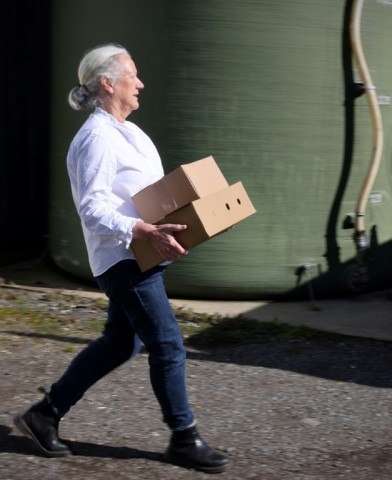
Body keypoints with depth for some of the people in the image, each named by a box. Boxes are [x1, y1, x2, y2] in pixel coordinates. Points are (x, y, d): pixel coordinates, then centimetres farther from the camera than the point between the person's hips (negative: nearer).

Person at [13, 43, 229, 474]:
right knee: (168, 345, -5)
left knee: (119, 344, 15)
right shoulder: (97, 139, -17)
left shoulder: (126, 132, 15)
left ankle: (45, 414, 24)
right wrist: (147, 232, -33)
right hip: (122, 258, -10)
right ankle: (184, 438, 8)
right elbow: (93, 209, -23)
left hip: (139, 257, 10)